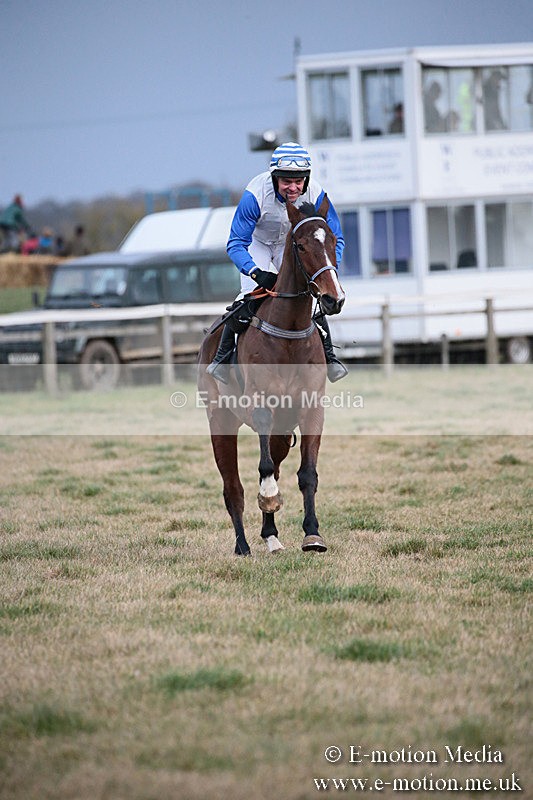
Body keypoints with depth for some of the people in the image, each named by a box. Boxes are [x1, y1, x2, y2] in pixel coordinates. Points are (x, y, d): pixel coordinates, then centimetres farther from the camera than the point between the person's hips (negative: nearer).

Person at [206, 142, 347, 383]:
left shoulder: (315, 195, -30)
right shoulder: (255, 195, -38)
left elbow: (335, 239, -18)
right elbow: (236, 244, -32)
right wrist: (256, 273, -50)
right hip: (258, 244, -2)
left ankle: (328, 356, 8)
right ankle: (223, 355, -3)